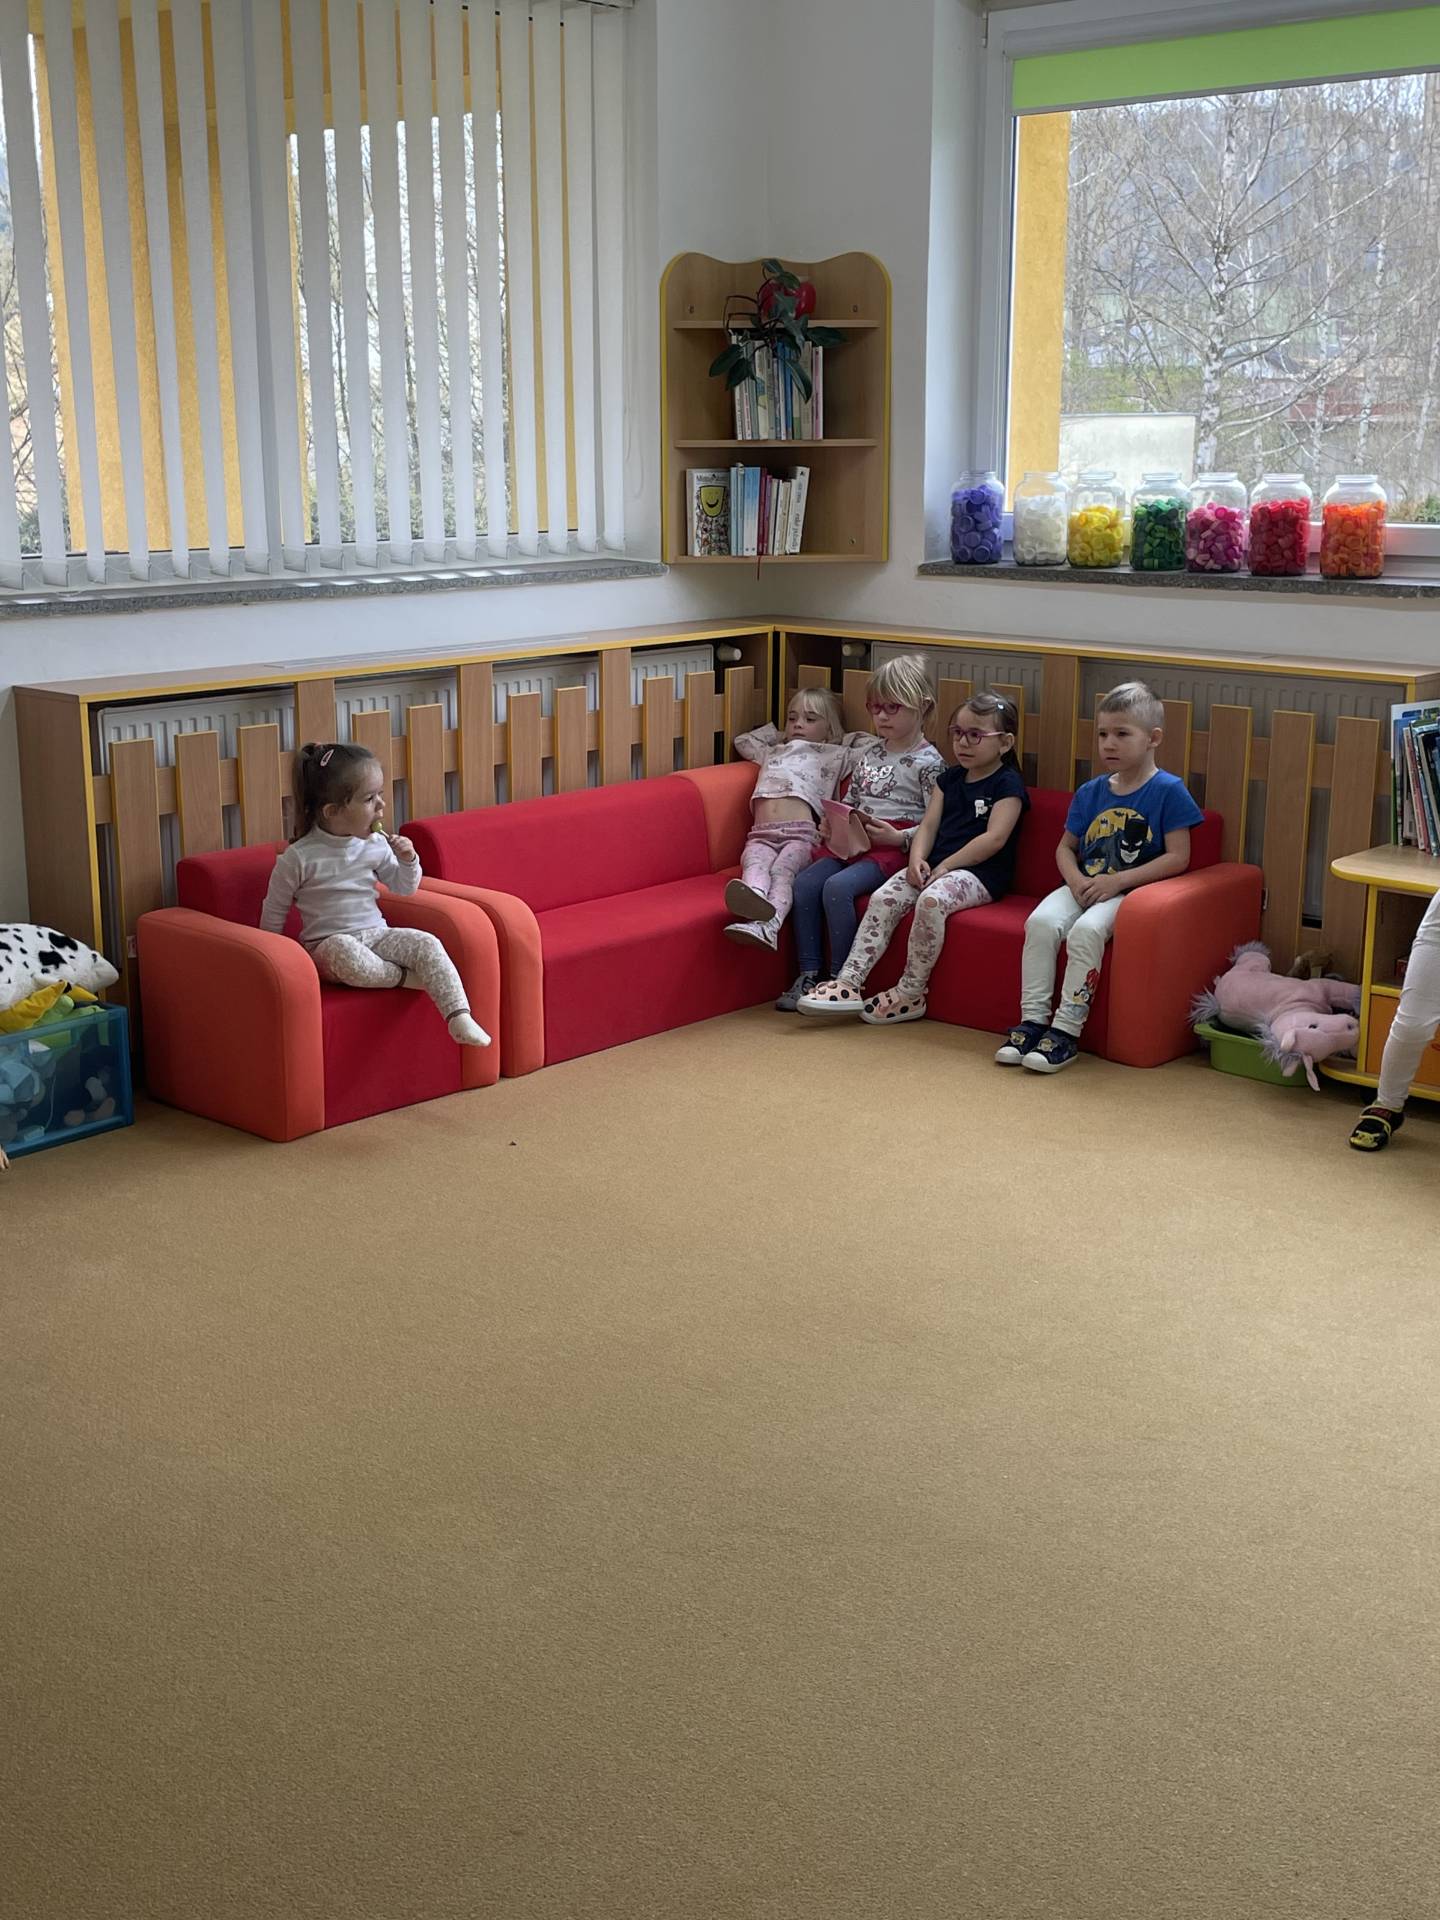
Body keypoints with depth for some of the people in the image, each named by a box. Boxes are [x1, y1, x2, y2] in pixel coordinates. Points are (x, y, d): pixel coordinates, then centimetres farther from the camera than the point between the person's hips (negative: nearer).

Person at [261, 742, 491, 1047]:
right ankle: (402, 977, -19)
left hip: (376, 935, 4)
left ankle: (459, 1018, -32)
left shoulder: (376, 845, 2)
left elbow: (404, 888, 15)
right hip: (328, 943, -4)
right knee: (345, 952, -41)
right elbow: (274, 912, 1)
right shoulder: (299, 857, -11)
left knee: (428, 944, -23)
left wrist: (408, 860, -4)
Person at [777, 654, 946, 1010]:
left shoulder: (927, 762, -5)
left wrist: (899, 838, -20)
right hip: (855, 842, 7)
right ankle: (809, 974, -9)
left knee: (837, 887, -29)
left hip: (894, 848, -7)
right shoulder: (870, 753, 18)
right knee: (804, 882, -15)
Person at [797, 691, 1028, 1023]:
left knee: (931, 901, -35)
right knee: (883, 899, -17)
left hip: (980, 873, -7)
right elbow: (928, 825, 11)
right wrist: (917, 859, -10)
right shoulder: (950, 778, 19)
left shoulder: (1007, 784, -3)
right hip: (934, 866, 7)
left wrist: (945, 866, -16)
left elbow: (995, 838, -15)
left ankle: (910, 994, -24)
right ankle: (849, 983, -20)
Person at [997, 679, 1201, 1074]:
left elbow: (1177, 857, -10)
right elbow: (1065, 847, 17)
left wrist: (1117, 881, -16)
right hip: (1084, 885, 5)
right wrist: (1076, 880, -6)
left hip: (1133, 890, -5)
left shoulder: (1168, 790, -5)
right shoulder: (1090, 792, 11)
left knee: (1086, 930, -32)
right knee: (1041, 921, -24)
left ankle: (1067, 1030, -25)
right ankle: (1033, 1019, -18)